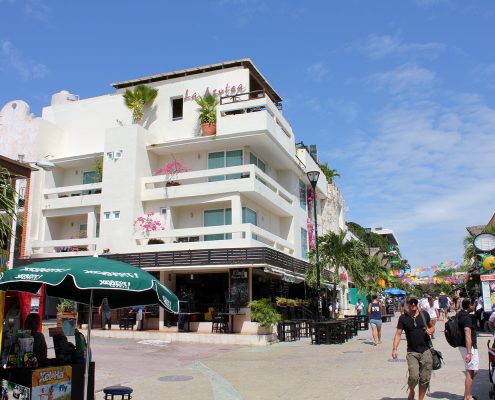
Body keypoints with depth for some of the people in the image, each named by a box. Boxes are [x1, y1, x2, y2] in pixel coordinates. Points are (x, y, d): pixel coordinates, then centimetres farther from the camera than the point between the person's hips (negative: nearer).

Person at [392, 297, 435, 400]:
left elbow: (432, 327, 19)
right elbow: (398, 334, -3)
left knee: (425, 379, 4)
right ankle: (411, 392, 16)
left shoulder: (424, 314, 4)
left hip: (425, 351, 2)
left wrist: (430, 331, -5)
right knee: (414, 376, -15)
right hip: (412, 352, -2)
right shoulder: (403, 318, -1)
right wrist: (394, 349, -13)